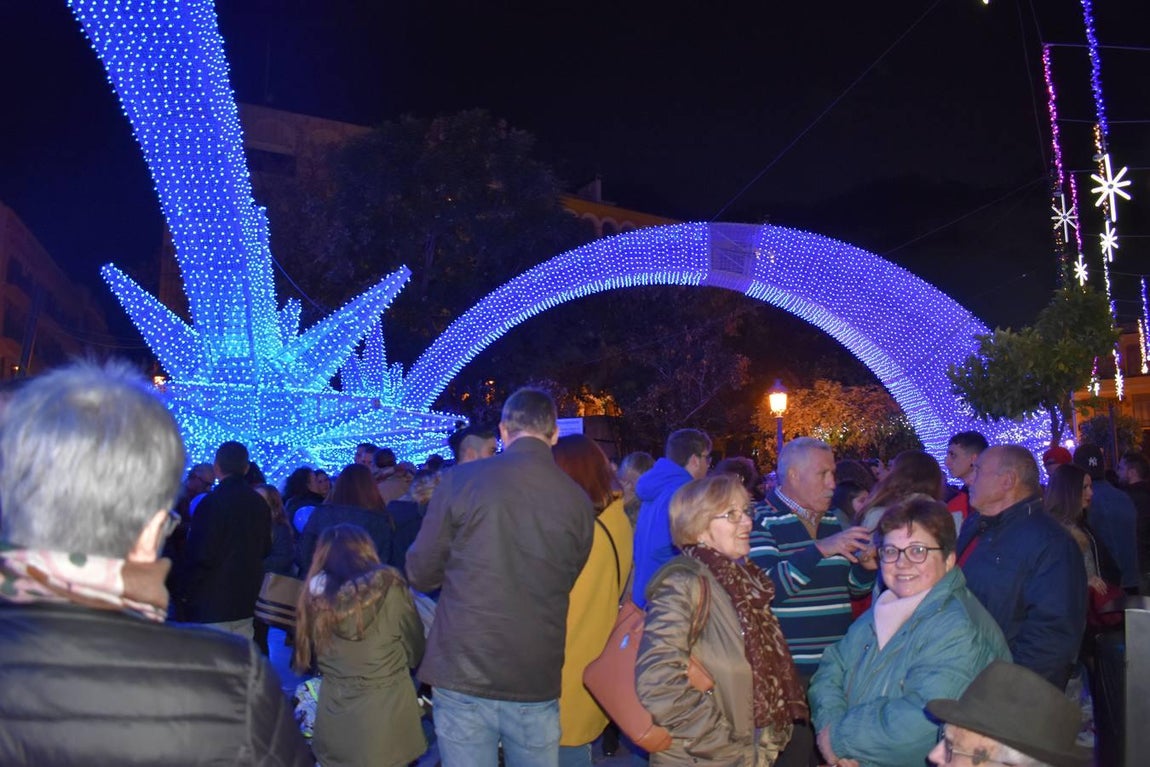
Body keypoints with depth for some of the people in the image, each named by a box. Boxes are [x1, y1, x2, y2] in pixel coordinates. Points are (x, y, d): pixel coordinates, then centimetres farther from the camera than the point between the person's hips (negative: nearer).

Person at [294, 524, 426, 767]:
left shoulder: (315, 596, -4)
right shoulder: (389, 586, -11)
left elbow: (306, 658, 8)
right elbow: (415, 650, 1)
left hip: (333, 724, 2)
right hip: (385, 716, -2)